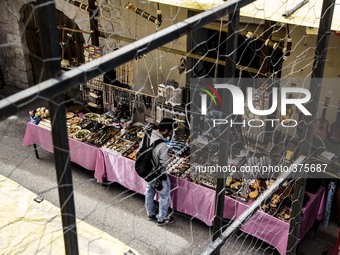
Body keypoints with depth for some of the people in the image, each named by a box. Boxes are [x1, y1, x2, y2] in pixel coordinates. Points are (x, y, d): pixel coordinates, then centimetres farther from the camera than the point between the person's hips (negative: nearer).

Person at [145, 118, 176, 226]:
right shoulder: (162, 146, -35)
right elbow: (163, 164, -25)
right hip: (158, 176, -7)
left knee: (149, 193, 27)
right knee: (164, 197, 17)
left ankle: (150, 214, 48)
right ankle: (162, 219, 34)